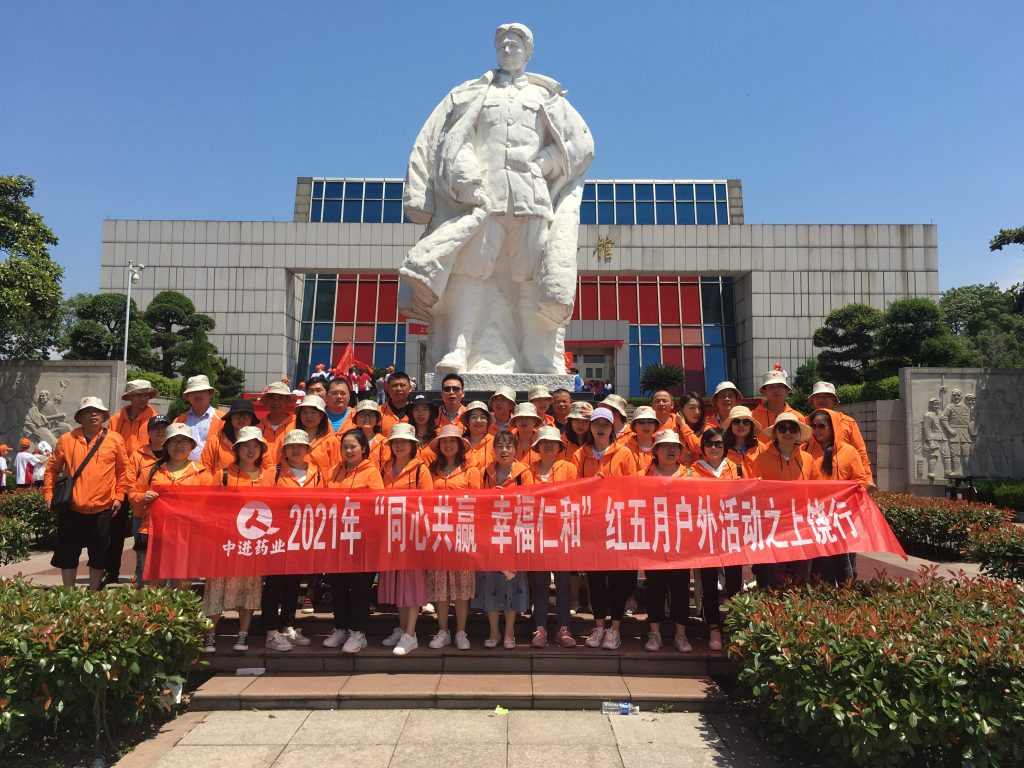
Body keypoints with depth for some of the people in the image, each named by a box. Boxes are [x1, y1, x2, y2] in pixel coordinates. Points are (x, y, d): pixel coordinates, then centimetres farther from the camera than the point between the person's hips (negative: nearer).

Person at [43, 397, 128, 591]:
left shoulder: (115, 439, 1)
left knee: (99, 556, 8)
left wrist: (119, 496, 2)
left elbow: (123, 469, 6)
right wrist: (48, 495, 3)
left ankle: (93, 594, 22)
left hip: (102, 509, -1)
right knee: (67, 555, 10)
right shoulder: (66, 440, 2)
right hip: (71, 509, 1)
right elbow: (52, 469, 9)